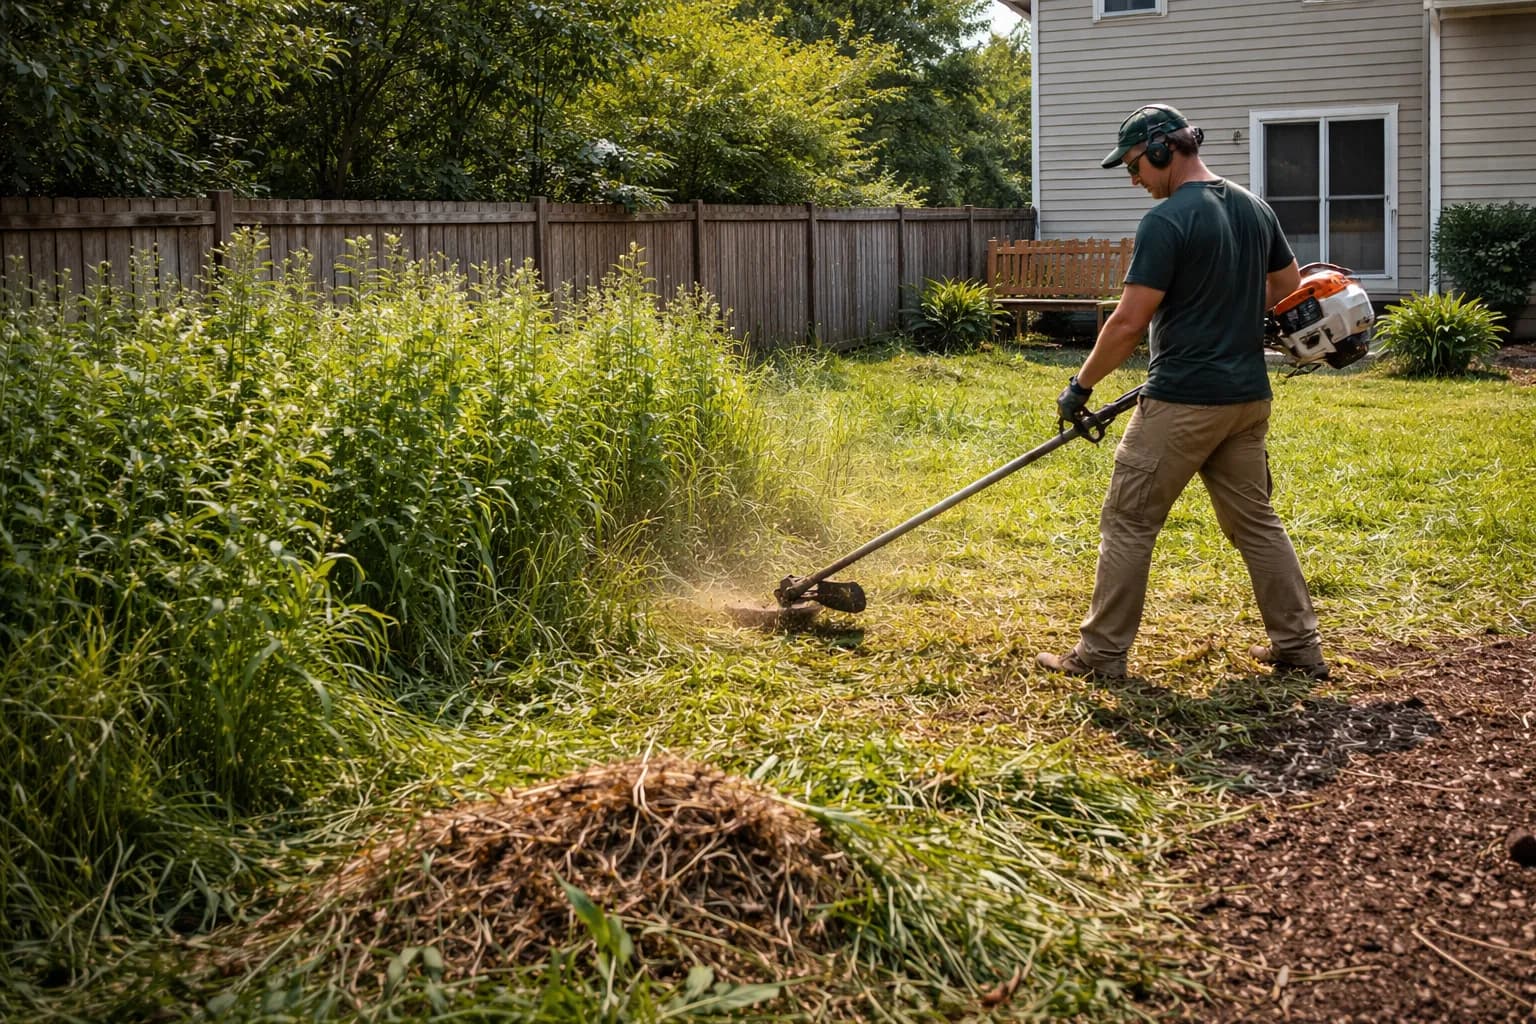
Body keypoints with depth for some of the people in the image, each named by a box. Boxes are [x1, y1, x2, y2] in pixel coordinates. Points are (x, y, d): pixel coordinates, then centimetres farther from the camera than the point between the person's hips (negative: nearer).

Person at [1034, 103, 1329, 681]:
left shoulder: (1167, 221, -15)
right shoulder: (1255, 208, 10)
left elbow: (1129, 322, -18)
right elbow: (1288, 287, 22)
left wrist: (1081, 386, -7)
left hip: (1182, 401, -8)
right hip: (1248, 396, 8)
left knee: (1129, 523, 2)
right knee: (1255, 521, 15)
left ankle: (1101, 654, 7)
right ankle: (1299, 646, 18)